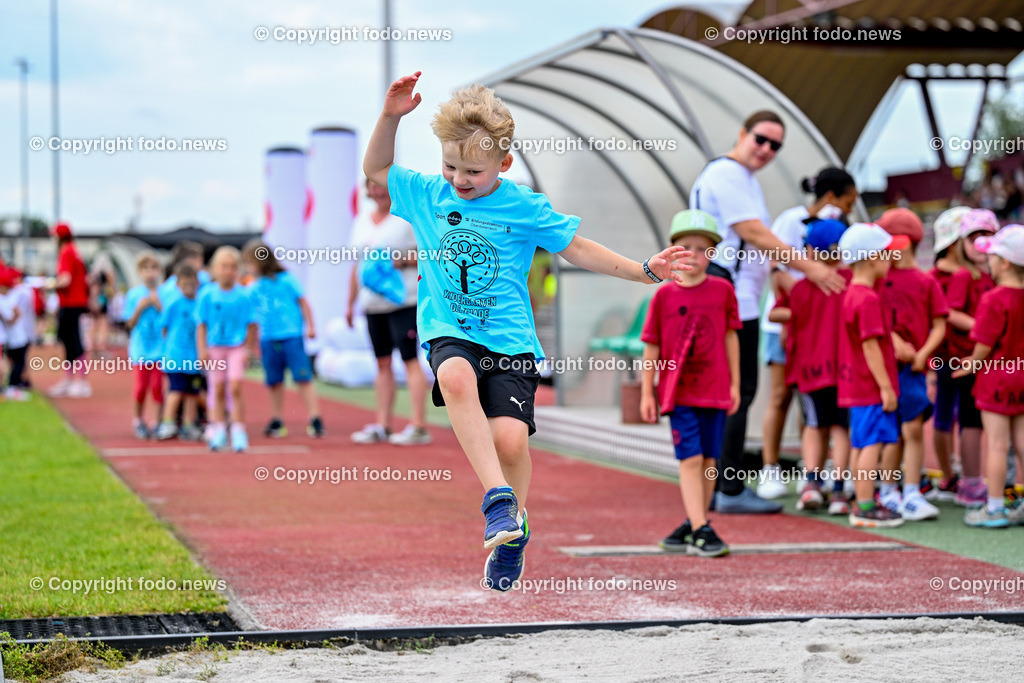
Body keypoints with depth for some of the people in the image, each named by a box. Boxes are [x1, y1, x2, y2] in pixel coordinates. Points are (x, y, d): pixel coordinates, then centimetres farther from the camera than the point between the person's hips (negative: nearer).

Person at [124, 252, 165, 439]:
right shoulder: (133, 294, 4)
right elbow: (130, 324, 3)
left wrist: (159, 306, -13)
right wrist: (140, 307, -11)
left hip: (161, 348, 0)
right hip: (140, 349, 0)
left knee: (158, 386, -3)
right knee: (141, 386, 2)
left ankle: (158, 421, 9)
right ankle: (139, 420, 20)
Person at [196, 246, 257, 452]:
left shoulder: (243, 295, -1)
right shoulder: (207, 295, 0)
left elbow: (251, 325, 6)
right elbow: (201, 324, 3)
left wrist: (248, 349, 3)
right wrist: (202, 350, -2)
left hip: (237, 348, -1)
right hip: (215, 348, 1)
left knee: (235, 388, -10)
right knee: (218, 389, 6)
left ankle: (238, 431, -5)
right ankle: (219, 430, 16)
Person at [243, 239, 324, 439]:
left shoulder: (286, 279, -2)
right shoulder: (253, 288, 9)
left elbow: (302, 301, 4)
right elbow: (249, 316, 15)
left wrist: (310, 326, 1)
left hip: (291, 336, -4)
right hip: (267, 339, 4)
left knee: (303, 377, -8)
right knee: (274, 381, 8)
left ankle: (315, 419, -9)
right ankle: (277, 421, 19)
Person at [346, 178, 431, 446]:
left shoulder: (408, 217, -3)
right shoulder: (362, 223, 16)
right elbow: (358, 266, 21)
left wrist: (402, 260, -19)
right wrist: (350, 303, 20)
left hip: (402, 301, -6)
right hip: (372, 303, 6)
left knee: (410, 359, -9)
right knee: (382, 363, 9)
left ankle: (418, 426, -11)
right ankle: (382, 426, 12)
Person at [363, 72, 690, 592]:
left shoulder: (524, 208, 2)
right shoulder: (427, 195, 9)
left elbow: (578, 249, 11)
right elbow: (376, 169, 22)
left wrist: (643, 271, 5)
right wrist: (391, 116, 6)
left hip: (509, 340, -1)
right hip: (450, 334, 1)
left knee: (510, 439, -18)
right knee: (456, 377, -36)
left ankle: (513, 526, 12)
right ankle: (497, 495, -34)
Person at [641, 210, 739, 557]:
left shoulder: (722, 290, 2)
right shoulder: (664, 295, 0)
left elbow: (731, 337, 9)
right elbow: (651, 346, 4)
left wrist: (735, 383, 8)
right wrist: (646, 392, 2)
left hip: (715, 391, 2)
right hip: (678, 391, -2)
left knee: (708, 460, 6)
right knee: (690, 459, -9)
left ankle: (693, 526, 19)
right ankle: (701, 530, -12)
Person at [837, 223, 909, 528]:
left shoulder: (851, 294, 14)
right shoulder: (868, 299, -18)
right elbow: (870, 346, -21)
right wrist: (886, 386, -18)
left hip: (856, 385, 10)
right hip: (872, 386, -10)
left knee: (860, 444, 13)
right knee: (872, 443, -7)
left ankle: (862, 505, 19)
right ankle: (866, 508, -6)